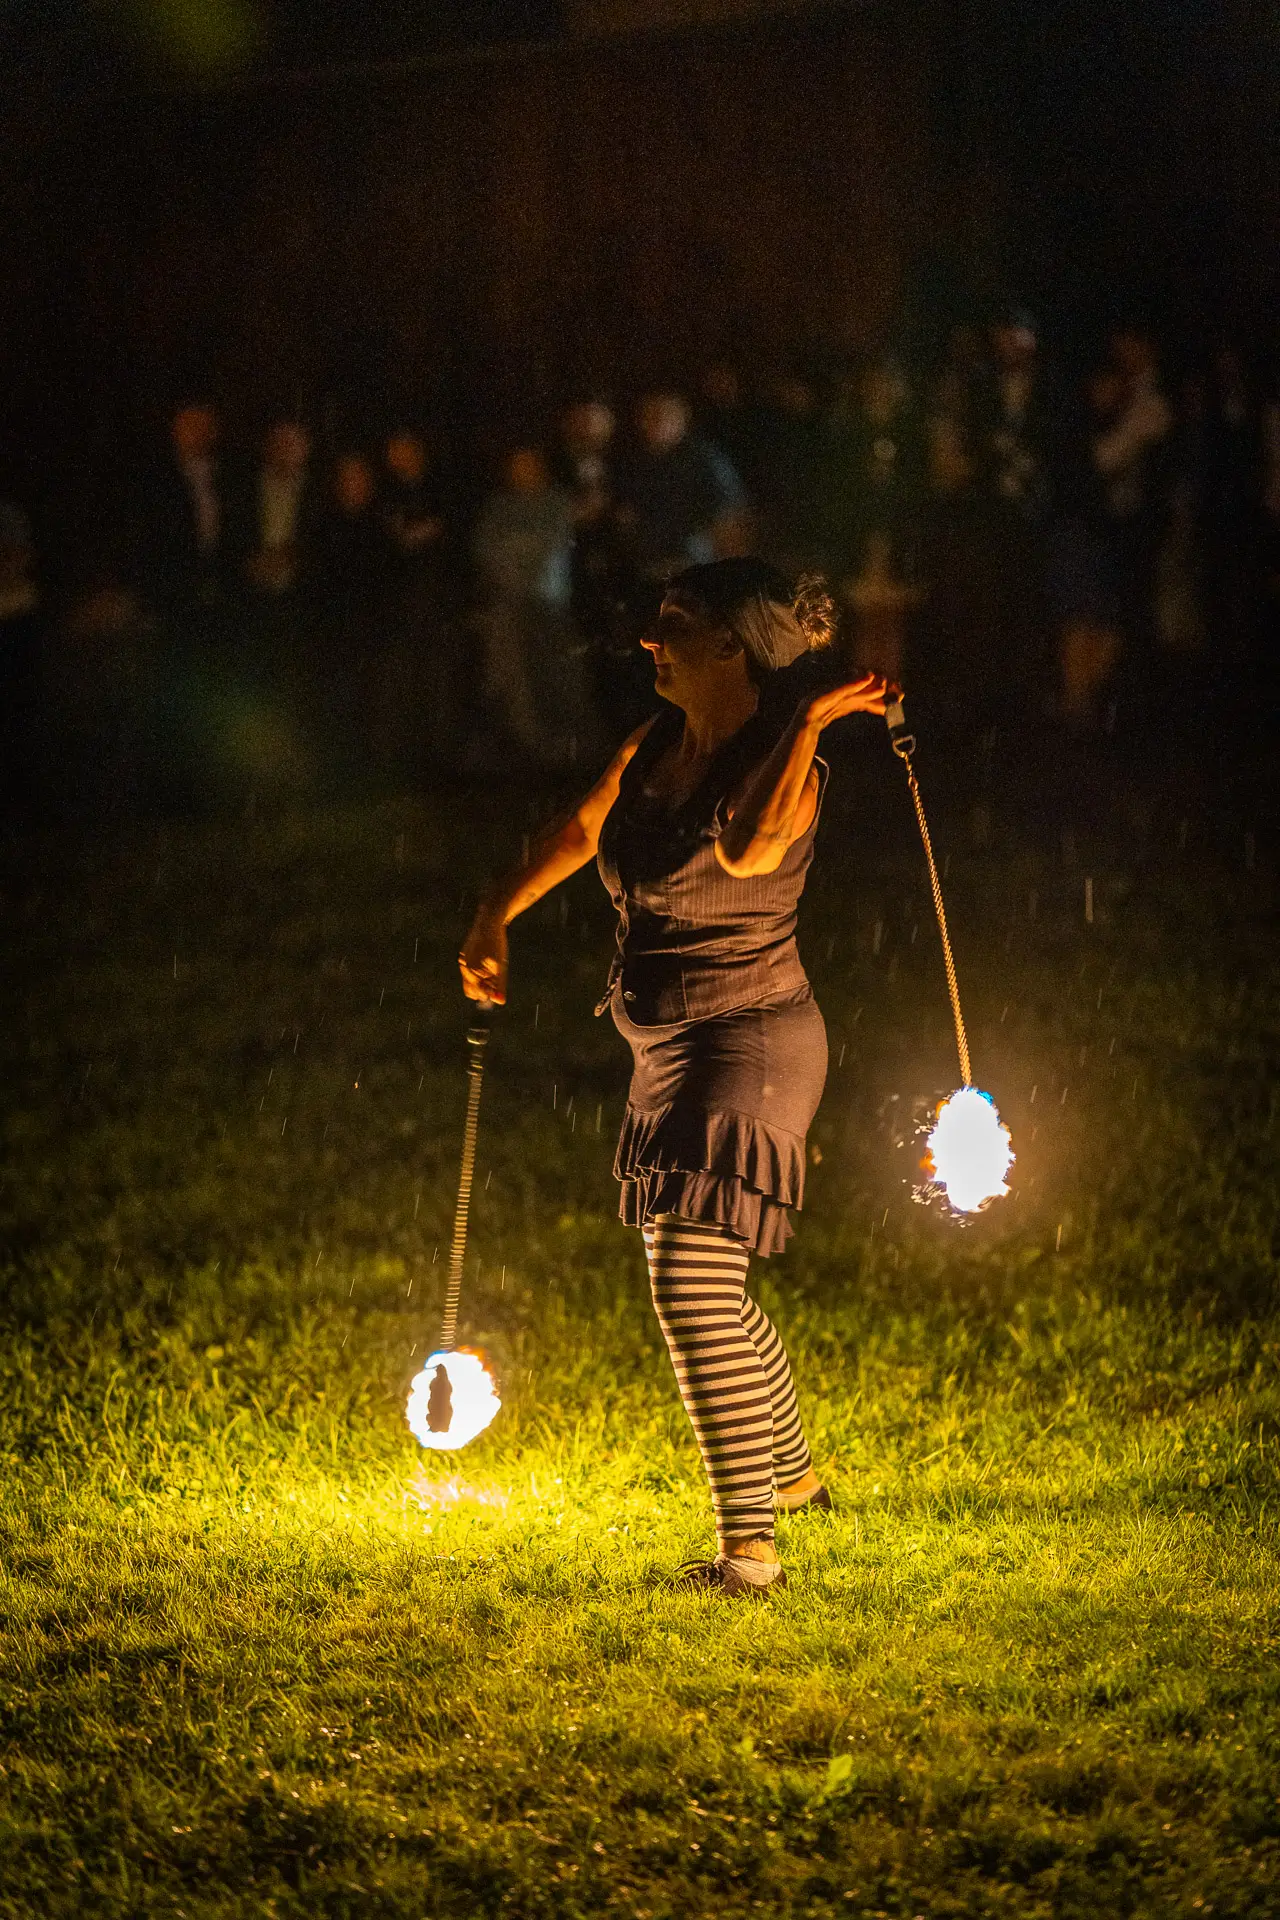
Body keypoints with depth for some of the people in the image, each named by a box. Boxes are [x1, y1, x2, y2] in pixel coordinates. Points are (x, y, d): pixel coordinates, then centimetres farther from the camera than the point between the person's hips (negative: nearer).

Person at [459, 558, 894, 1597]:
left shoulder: (780, 766, -17)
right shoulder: (656, 749, 5)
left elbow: (749, 850, -40)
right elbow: (581, 829, 22)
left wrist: (809, 722, -34)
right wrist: (495, 917, 23)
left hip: (748, 1045, -9)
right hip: (671, 1048, 9)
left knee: (693, 1290, -16)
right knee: (708, 1289, 23)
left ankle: (749, 1544, -13)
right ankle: (790, 1471, 44)